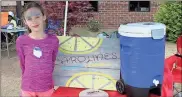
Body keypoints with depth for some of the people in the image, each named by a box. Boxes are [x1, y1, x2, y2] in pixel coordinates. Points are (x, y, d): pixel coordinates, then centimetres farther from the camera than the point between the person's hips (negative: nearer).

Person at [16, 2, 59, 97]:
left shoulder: (53, 40, -9)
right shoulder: (21, 41, -12)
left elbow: (52, 63, 4)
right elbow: (23, 65, 0)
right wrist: (29, 80, 9)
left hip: (47, 87, 1)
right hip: (28, 88, -1)